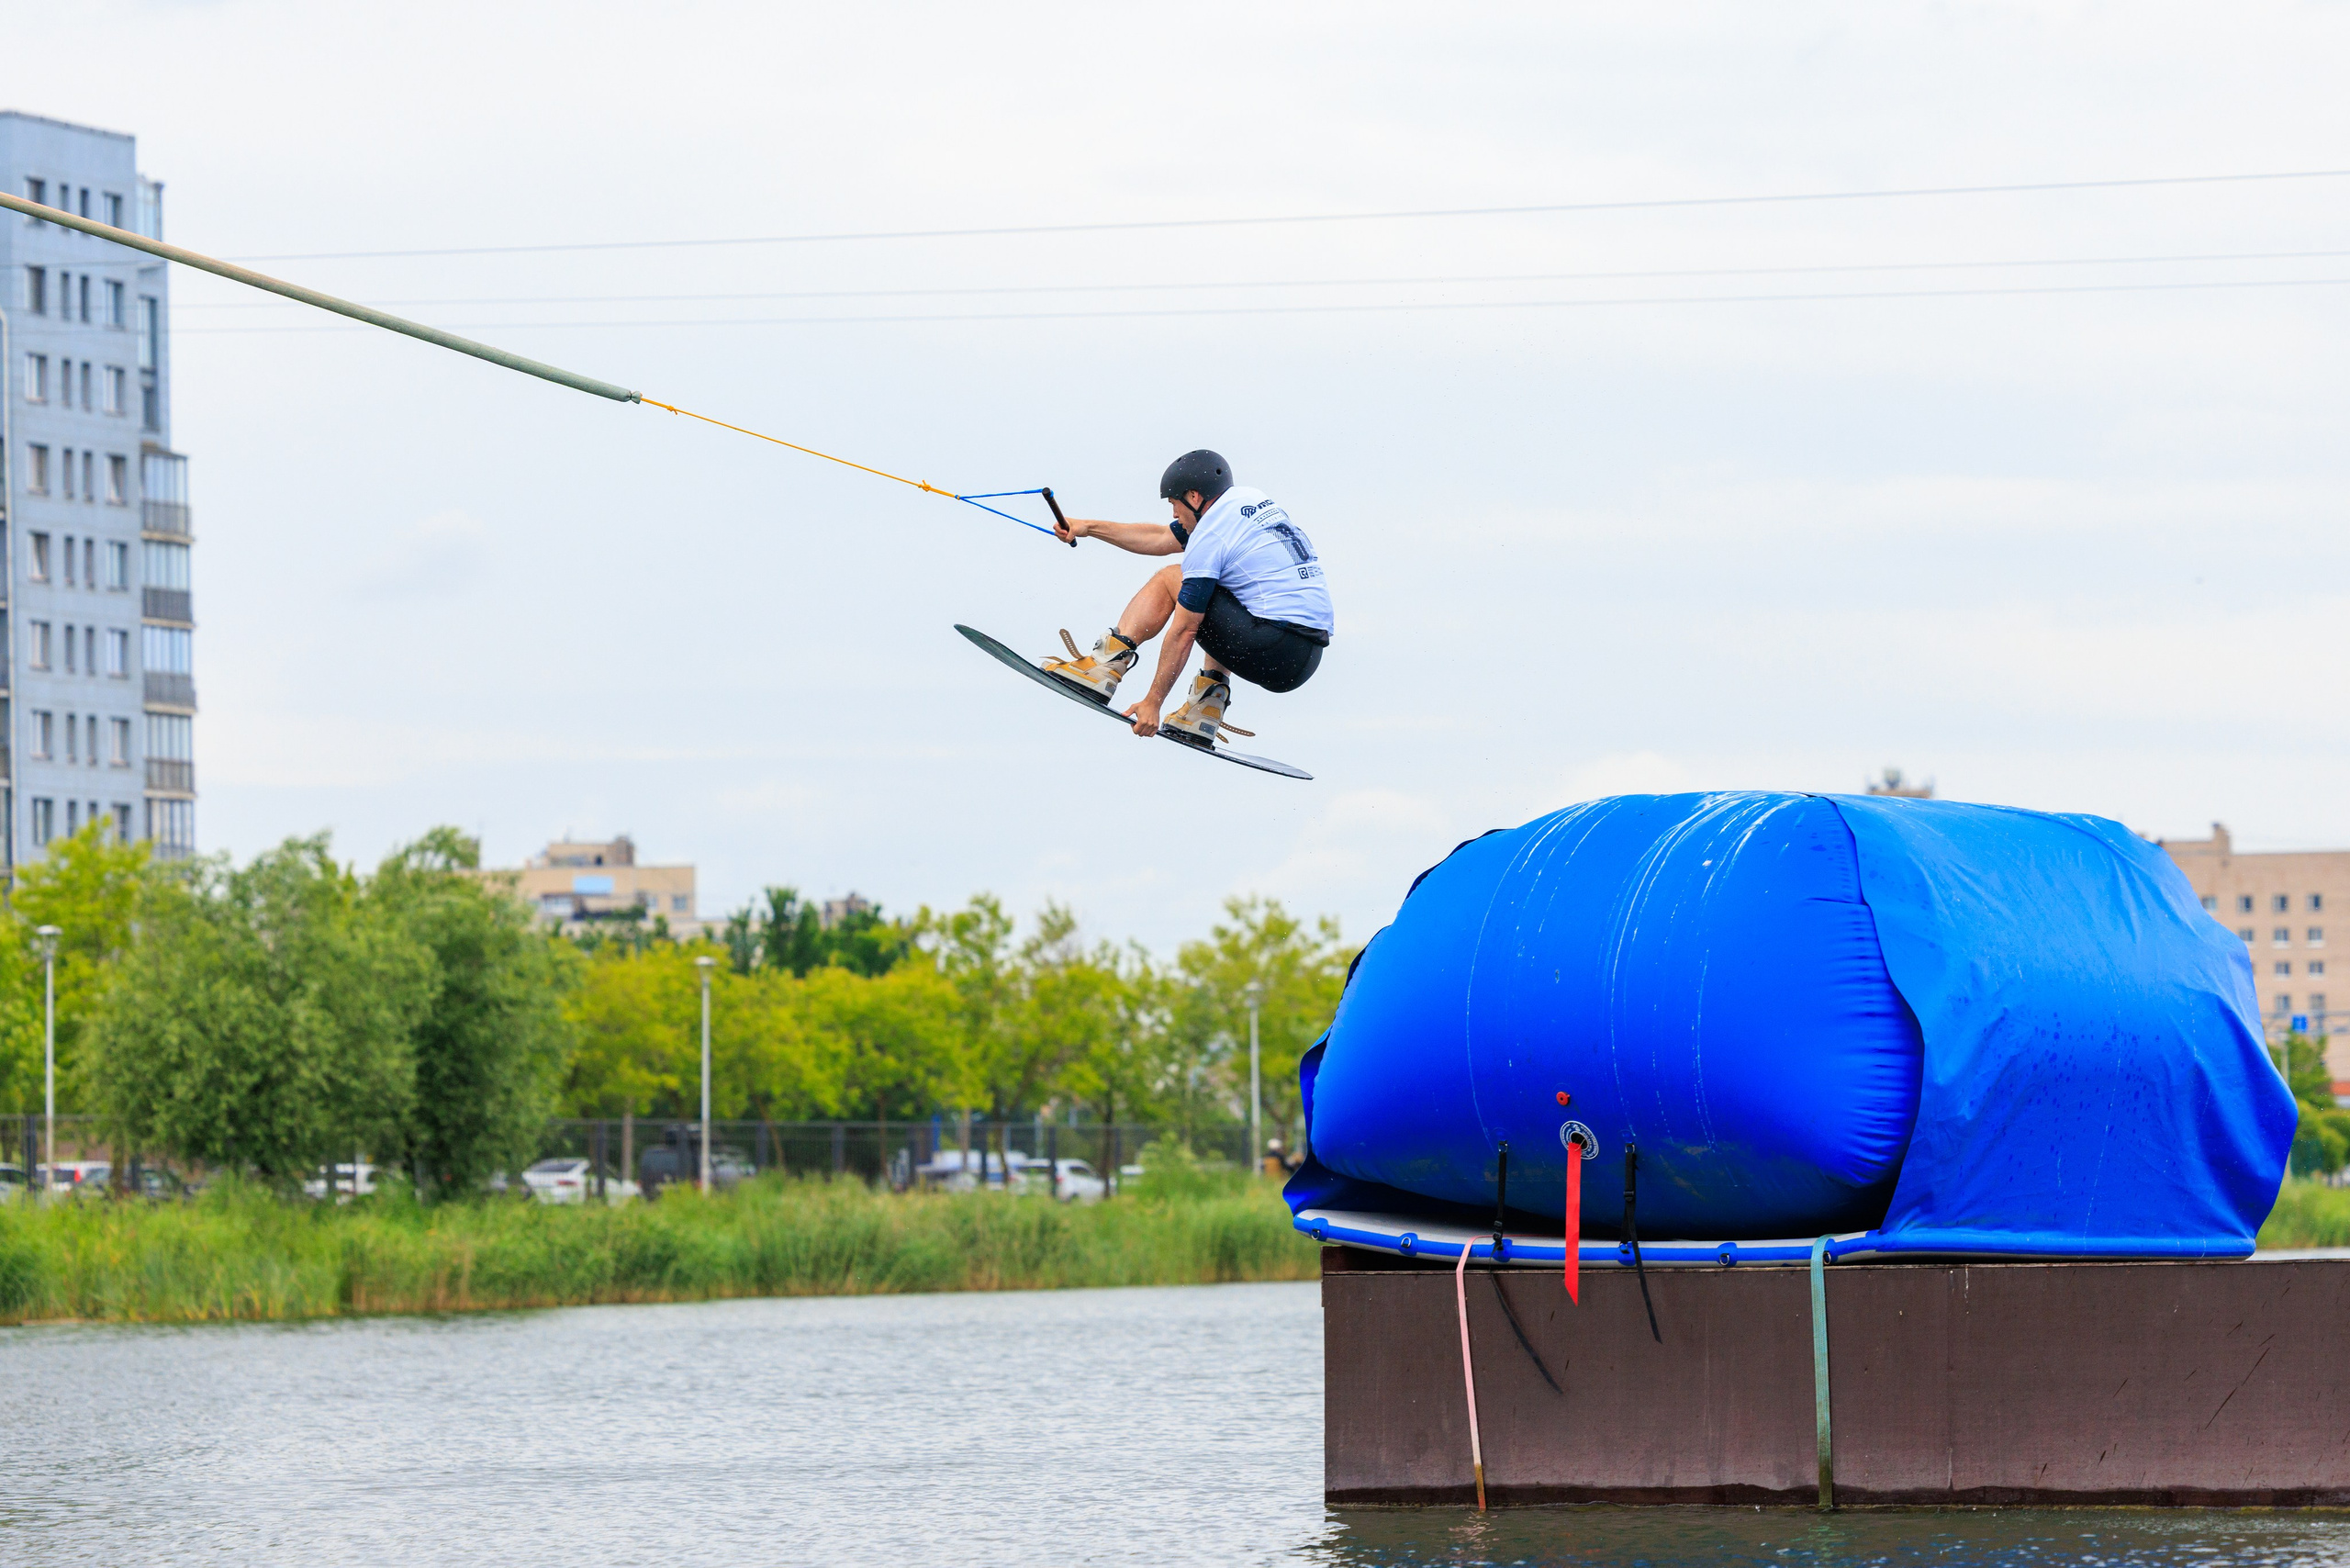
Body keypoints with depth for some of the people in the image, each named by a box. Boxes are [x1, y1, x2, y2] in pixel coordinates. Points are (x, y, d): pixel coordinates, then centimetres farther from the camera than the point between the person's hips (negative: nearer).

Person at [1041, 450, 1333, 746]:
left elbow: (1183, 630, -6)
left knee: (1168, 580, 2)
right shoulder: (1251, 499, 17)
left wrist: (1153, 703, -1)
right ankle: (1206, 708, 21)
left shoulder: (1210, 537, -9)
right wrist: (1089, 527, 31)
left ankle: (1104, 666, -1)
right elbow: (1162, 540, 29)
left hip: (1275, 651, -9)